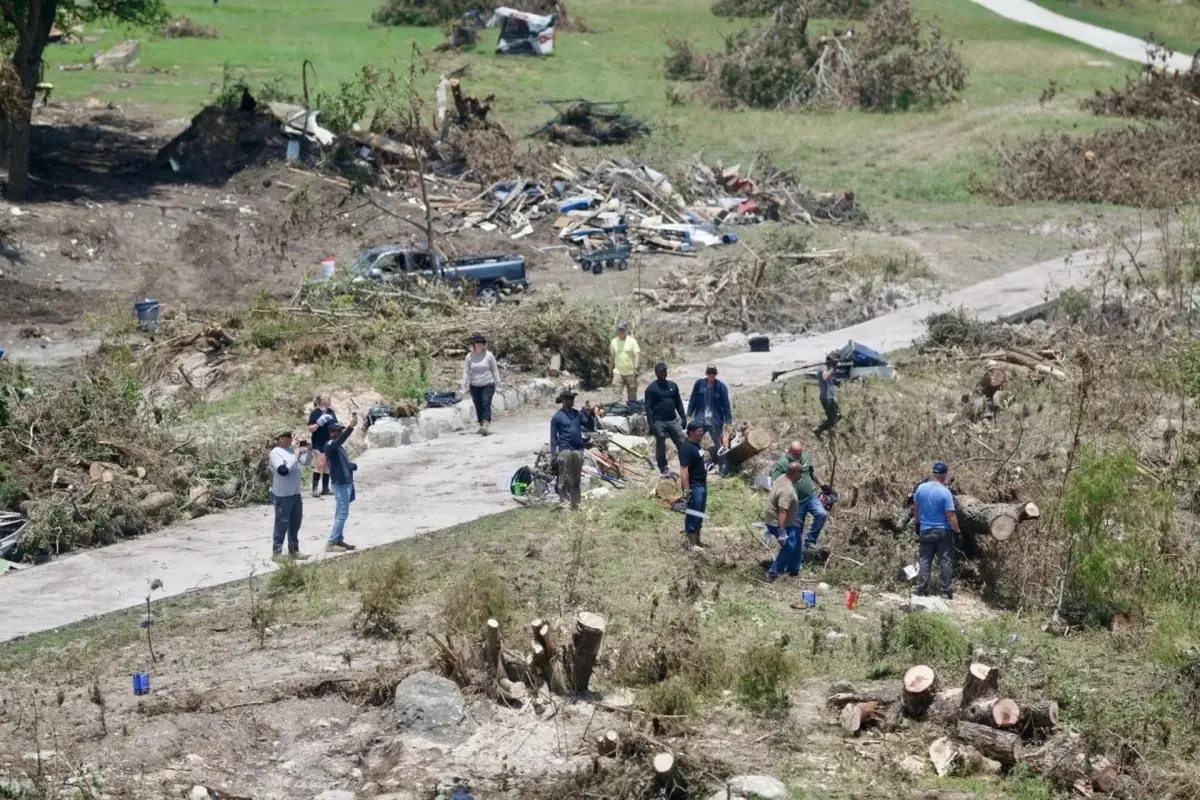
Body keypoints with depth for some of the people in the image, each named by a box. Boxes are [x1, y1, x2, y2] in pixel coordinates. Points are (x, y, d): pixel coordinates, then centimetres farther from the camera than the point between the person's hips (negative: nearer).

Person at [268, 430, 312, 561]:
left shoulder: (291, 450, 8)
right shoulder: (275, 453, -14)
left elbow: (305, 462, 17)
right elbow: (283, 470, -26)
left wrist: (309, 451, -1)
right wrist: (296, 455, -23)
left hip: (295, 493, 8)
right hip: (282, 495, -8)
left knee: (295, 524, 15)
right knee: (282, 524, -2)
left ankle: (294, 550, 26)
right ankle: (277, 552, 6)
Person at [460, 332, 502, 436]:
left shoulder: (488, 355, -3)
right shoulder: (469, 356, 0)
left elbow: (495, 370, 4)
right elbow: (465, 372, 2)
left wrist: (498, 385, 2)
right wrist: (463, 387, -3)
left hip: (488, 385, -2)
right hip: (474, 386, 2)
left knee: (486, 404, -16)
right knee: (478, 407, 6)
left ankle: (485, 426, -26)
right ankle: (481, 425, 19)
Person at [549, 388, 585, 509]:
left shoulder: (577, 413, 11)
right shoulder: (557, 416, -4)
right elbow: (553, 437, -4)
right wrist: (553, 456, -10)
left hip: (578, 450, 5)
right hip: (565, 450, -5)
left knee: (576, 479, 10)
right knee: (564, 479, -7)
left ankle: (575, 503, 16)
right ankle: (564, 503, -5)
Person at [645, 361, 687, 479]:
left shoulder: (672, 385, 11)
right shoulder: (651, 388, -4)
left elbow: (679, 403, 16)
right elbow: (648, 407, -7)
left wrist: (683, 417, 10)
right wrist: (651, 424, -13)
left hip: (673, 420, 4)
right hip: (659, 422, -4)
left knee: (682, 444, -1)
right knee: (661, 447, 4)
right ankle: (663, 470, 13)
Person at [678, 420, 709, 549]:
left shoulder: (696, 444, 10)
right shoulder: (686, 448, -21)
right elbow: (684, 470, -24)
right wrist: (686, 490, -28)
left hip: (702, 484, 10)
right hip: (694, 486, -10)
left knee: (700, 514, 16)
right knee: (693, 514, -4)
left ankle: (697, 540, 25)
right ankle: (691, 543, 2)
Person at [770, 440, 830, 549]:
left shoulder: (806, 457, -1)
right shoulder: (781, 464, -18)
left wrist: (822, 485, 23)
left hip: (811, 496, 4)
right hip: (797, 502, -4)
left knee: (822, 514, -16)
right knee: (797, 528, 5)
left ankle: (810, 540, 0)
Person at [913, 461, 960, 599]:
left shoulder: (920, 488, -4)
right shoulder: (945, 492, -18)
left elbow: (916, 509, 9)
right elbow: (951, 516, -16)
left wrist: (919, 523, 24)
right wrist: (957, 530, -2)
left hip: (925, 531, 4)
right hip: (943, 531, -3)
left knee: (925, 561, 9)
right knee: (946, 561, 5)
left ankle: (922, 590, 8)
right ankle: (946, 591, 5)